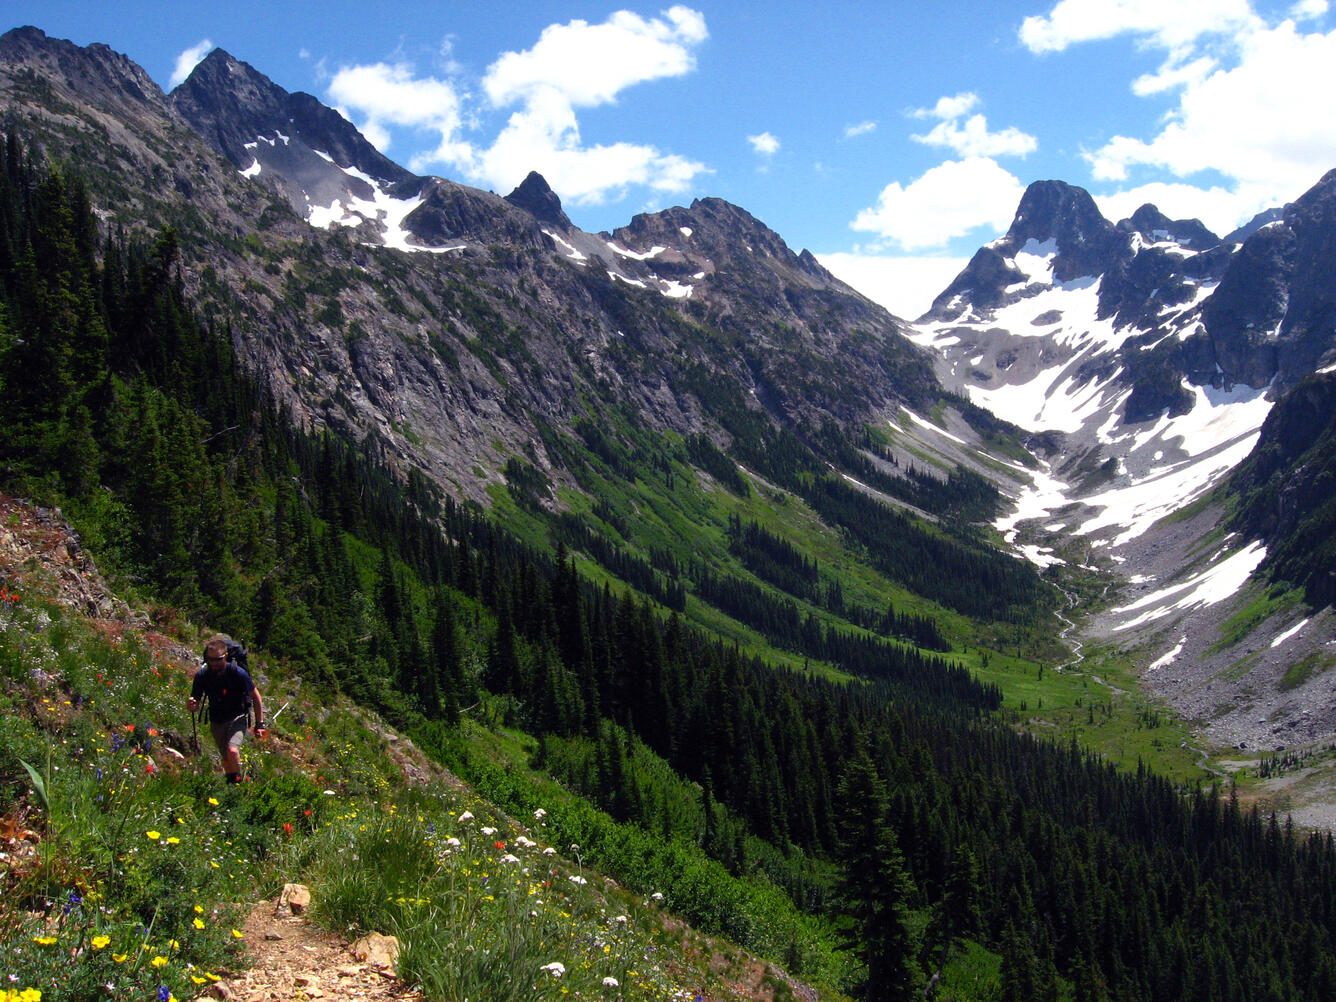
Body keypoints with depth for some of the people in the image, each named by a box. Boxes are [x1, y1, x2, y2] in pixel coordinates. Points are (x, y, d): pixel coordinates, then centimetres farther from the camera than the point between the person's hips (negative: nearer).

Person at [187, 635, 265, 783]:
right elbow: (195, 703, -6)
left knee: (232, 751, -27)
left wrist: (260, 724, -8)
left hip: (237, 719, -4)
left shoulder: (238, 673, -21)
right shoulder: (202, 676, -13)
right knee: (225, 759, 12)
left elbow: (256, 697, -8)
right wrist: (191, 706, -31)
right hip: (217, 721, 4)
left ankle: (237, 782, -5)